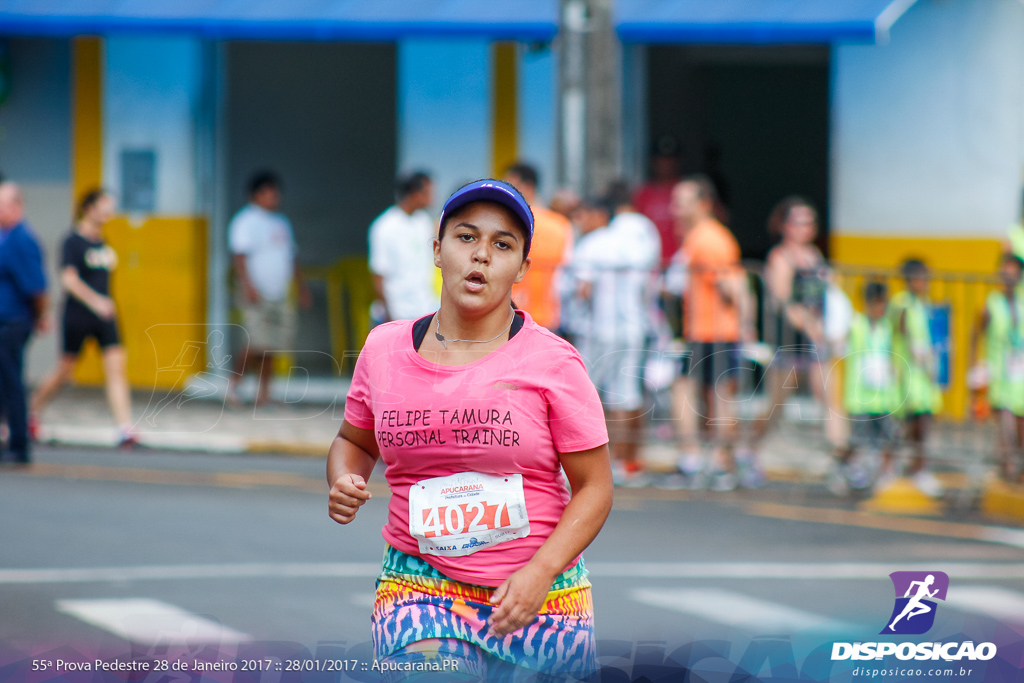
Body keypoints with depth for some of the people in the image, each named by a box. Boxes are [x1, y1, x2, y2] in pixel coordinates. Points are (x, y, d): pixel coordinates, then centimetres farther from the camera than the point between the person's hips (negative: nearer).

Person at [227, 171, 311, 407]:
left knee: (271, 347, 3)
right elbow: (239, 255, -13)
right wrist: (248, 285, -24)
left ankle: (264, 393, 8)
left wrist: (302, 288, 24)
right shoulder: (246, 221, -4)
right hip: (256, 294, -7)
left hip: (279, 296, 7)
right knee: (257, 343, -16)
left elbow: (291, 258, 27)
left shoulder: (281, 223, 20)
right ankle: (234, 383, 0)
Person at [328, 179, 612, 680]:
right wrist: (344, 483, -1)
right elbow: (354, 441, 23)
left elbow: (594, 487, -1)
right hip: (419, 583, 0)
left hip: (540, 597, 0)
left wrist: (541, 572, -15)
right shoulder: (384, 348, 5)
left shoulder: (552, 362, -3)